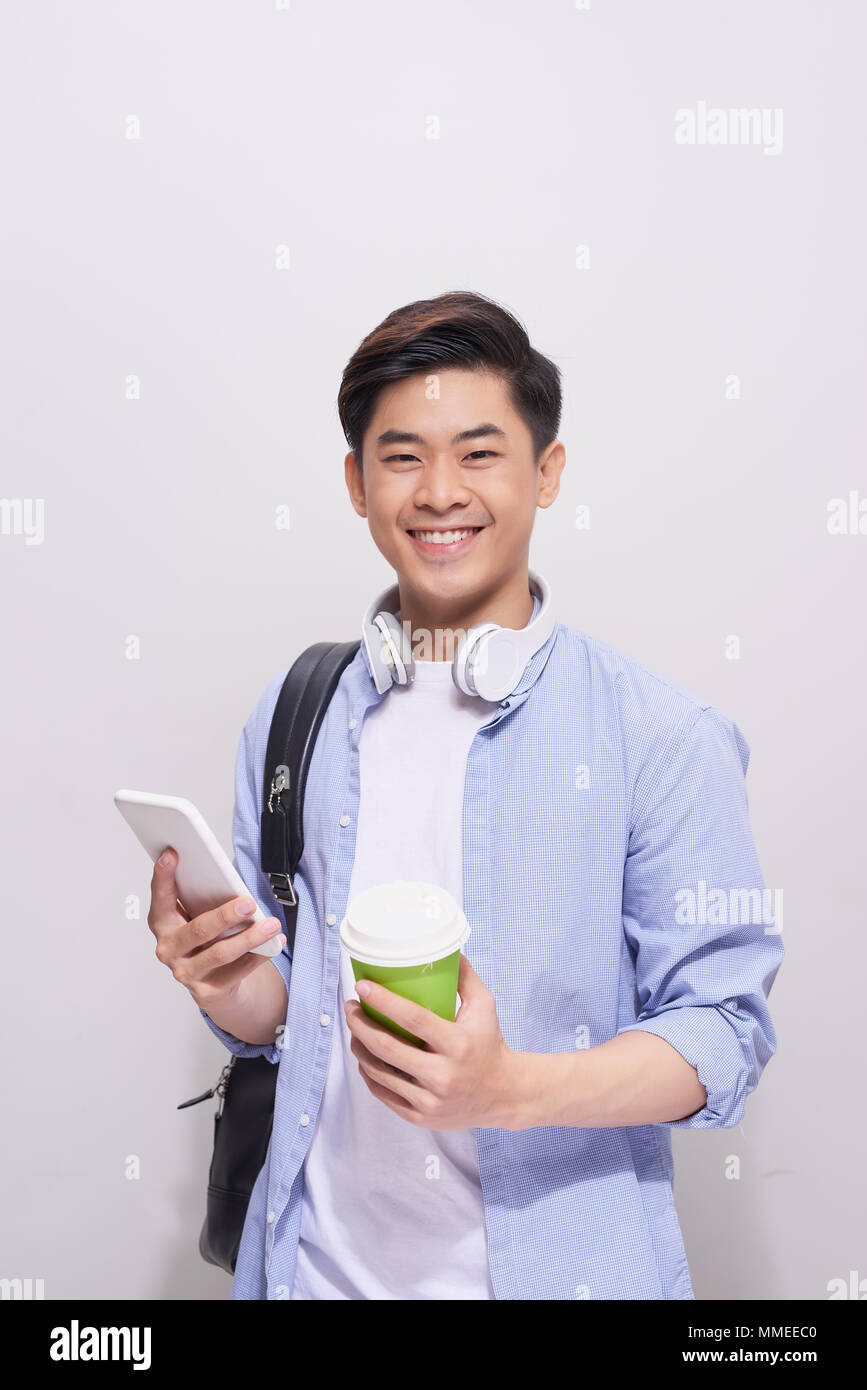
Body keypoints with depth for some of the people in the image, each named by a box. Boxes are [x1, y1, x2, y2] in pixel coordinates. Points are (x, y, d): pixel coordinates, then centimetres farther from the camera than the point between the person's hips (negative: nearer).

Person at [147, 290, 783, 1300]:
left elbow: (723, 1030, -11)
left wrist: (514, 1088, -25)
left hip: (555, 1260, -3)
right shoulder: (290, 717, -1)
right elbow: (279, 1011, 7)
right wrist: (225, 981, -15)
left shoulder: (664, 739, -13)